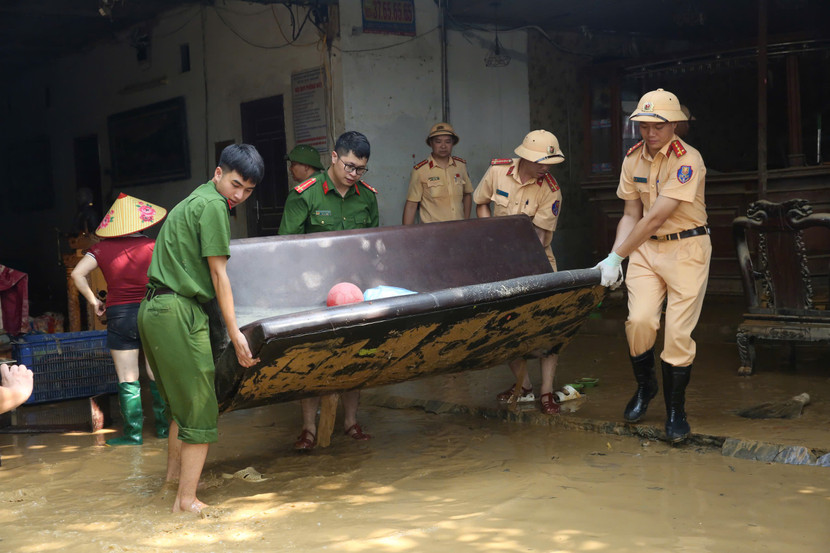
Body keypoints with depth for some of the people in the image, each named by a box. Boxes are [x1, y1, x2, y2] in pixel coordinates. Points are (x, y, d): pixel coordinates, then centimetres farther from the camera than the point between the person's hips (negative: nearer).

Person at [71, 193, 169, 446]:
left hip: (119, 315, 0)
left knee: (127, 380, 4)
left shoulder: (102, 248, 0)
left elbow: (78, 274, -5)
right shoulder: (153, 245, -2)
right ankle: (164, 426, 15)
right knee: (158, 376, 9)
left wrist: (93, 300, 3)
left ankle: (133, 432, 6)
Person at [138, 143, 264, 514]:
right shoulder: (212, 205, -8)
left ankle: (175, 470, 39)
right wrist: (235, 333, -8)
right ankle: (187, 499, -8)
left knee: (180, 399, 24)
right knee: (200, 408, -7)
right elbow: (219, 275, -10)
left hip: (154, 309, 10)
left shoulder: (192, 201, 23)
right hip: (177, 312, -10)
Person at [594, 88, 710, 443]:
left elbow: (655, 217, -23)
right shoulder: (633, 159, 2)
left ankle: (675, 410, 11)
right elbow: (631, 216, 5)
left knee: (678, 331, -6)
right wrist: (614, 259, -8)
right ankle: (644, 386, 18)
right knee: (639, 320, -10)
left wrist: (616, 257, -23)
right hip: (646, 248, 4)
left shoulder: (687, 160, -18)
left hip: (686, 248, -4)